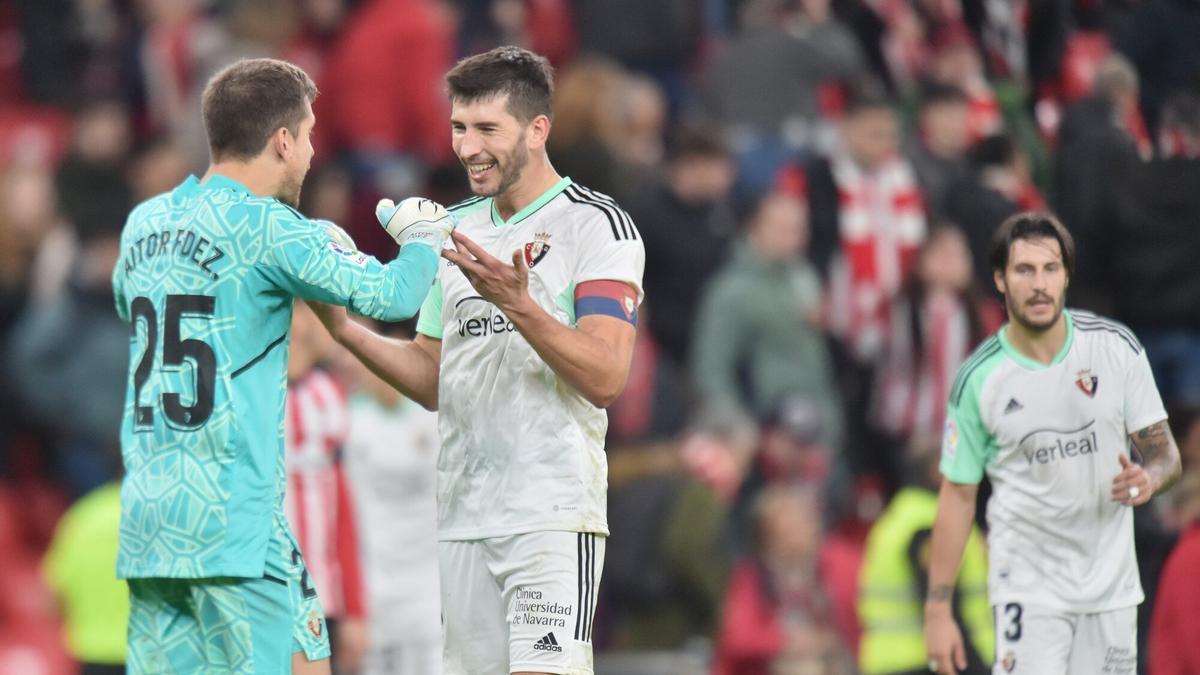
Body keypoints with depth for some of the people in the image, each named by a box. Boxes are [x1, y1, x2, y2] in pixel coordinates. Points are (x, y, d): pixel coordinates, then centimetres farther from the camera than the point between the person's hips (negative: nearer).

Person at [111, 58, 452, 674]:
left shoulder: (143, 224, 12)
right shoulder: (261, 226, -10)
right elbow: (392, 296, -11)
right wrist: (422, 238, 12)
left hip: (144, 514, 7)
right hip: (234, 519, -7)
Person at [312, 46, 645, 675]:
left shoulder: (597, 224, -4)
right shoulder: (456, 228, 17)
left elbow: (605, 378, -15)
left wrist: (517, 303, -26)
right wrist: (345, 328, 6)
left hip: (552, 516, -7)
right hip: (464, 519, 7)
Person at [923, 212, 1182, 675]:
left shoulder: (1117, 347, -2)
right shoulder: (979, 378, -7)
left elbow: (1163, 451, 4)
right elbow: (958, 495, -1)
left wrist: (1149, 479, -22)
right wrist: (937, 610, -3)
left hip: (1111, 584, 3)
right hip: (1028, 584, -3)